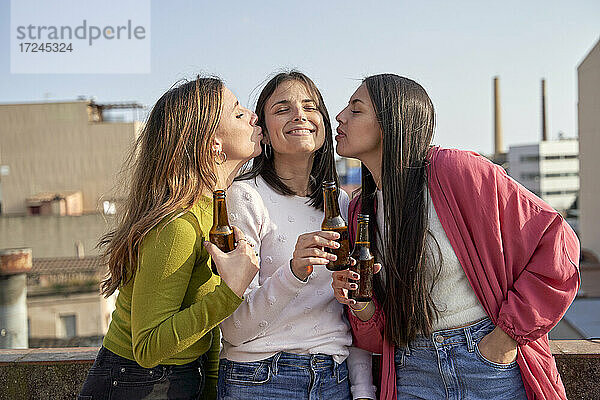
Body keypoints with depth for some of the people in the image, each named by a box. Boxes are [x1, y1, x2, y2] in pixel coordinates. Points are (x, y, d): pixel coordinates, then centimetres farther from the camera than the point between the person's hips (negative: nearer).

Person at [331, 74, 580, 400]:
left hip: (491, 368, -4)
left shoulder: (457, 170, -13)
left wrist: (508, 334, -12)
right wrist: (362, 308, -13)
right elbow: (385, 335, 9)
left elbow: (555, 241, -12)